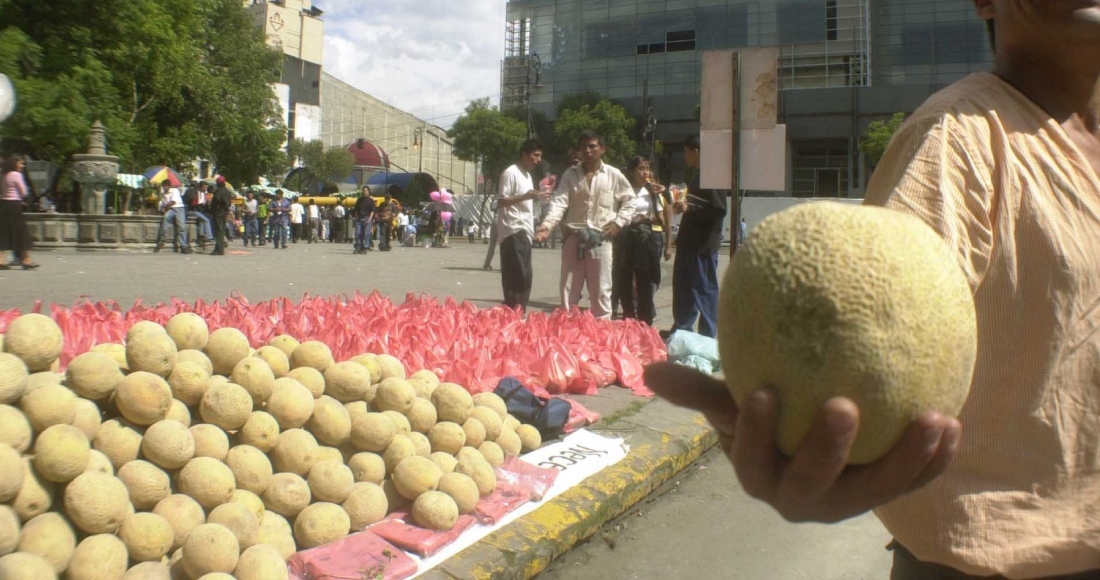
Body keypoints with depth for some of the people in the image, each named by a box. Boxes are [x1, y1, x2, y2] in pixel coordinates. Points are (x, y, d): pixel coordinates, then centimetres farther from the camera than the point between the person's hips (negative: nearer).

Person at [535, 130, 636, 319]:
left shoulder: (614, 175, 2)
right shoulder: (570, 175, 5)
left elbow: (630, 200, 12)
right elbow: (560, 202, -6)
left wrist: (619, 222, -1)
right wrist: (548, 224, -22)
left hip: (600, 240, -1)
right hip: (573, 238, 2)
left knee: (601, 291, 4)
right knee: (568, 290, 7)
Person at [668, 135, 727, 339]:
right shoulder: (698, 175, 16)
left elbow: (719, 210, -22)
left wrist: (689, 208, -23)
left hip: (703, 245, -10)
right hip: (690, 243, 10)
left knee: (704, 290, -3)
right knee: (683, 288, 16)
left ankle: (708, 336, 5)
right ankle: (682, 332, 27)